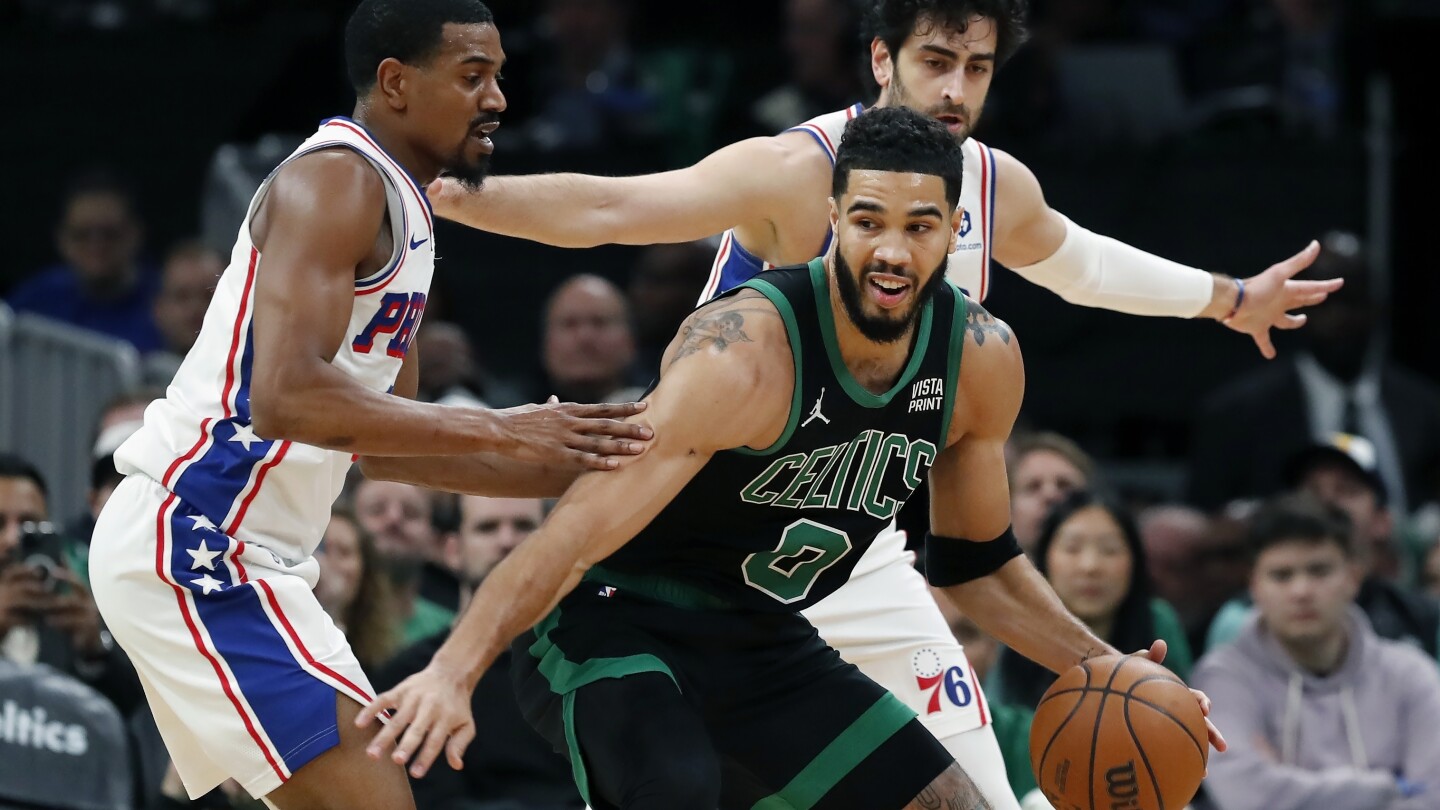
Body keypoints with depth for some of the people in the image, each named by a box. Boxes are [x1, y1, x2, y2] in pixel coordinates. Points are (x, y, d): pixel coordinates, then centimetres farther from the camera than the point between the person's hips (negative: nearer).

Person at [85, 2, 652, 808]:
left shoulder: (402, 209, 17)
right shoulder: (336, 180, -14)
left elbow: (377, 438, 23)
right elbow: (286, 397, -28)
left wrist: (564, 470, 14)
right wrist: (497, 431, -26)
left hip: (250, 554, 11)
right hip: (196, 543, -11)